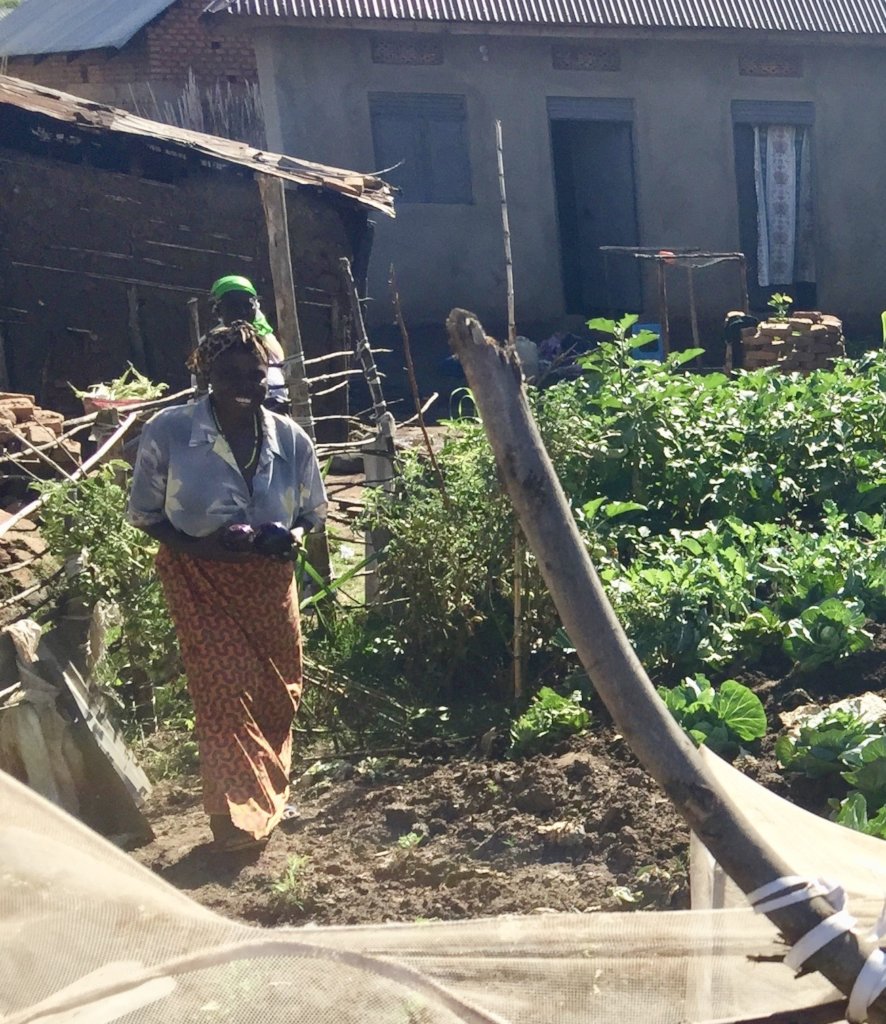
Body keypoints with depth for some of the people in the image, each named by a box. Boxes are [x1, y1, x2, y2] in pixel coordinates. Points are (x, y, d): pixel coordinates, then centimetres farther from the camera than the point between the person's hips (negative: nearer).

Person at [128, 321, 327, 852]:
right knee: (226, 693, -8)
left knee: (280, 691, 13)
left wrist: (293, 536, -18)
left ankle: (272, 793, 38)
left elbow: (313, 511, 6)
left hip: (269, 578, 4)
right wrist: (197, 545, -24)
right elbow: (144, 513, -8)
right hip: (201, 579, -3)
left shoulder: (290, 438, -9)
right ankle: (241, 815, 5)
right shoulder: (169, 431, -17)